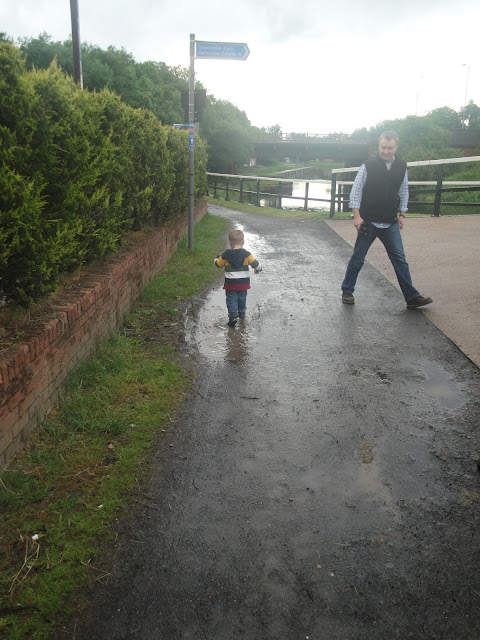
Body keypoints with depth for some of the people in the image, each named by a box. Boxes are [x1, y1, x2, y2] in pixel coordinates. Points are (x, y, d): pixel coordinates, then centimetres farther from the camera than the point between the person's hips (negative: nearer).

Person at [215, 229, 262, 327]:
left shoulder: (225, 255, -9)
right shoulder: (246, 254, -9)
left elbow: (218, 264, 4)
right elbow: (255, 264, -8)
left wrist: (217, 258, 27)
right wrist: (258, 269, 15)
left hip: (230, 283, -2)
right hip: (244, 282, 2)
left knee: (231, 299, 4)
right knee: (242, 298, 22)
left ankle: (233, 315, -9)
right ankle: (242, 312, 39)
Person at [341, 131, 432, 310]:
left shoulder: (401, 167, 5)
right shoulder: (368, 166, -7)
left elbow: (404, 191, 16)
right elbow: (356, 191, -5)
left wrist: (402, 214, 11)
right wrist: (357, 216, -11)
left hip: (391, 223, 3)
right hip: (368, 222, -3)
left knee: (400, 259, 2)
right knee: (357, 259, 5)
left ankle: (412, 297, 5)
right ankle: (347, 291, 22)